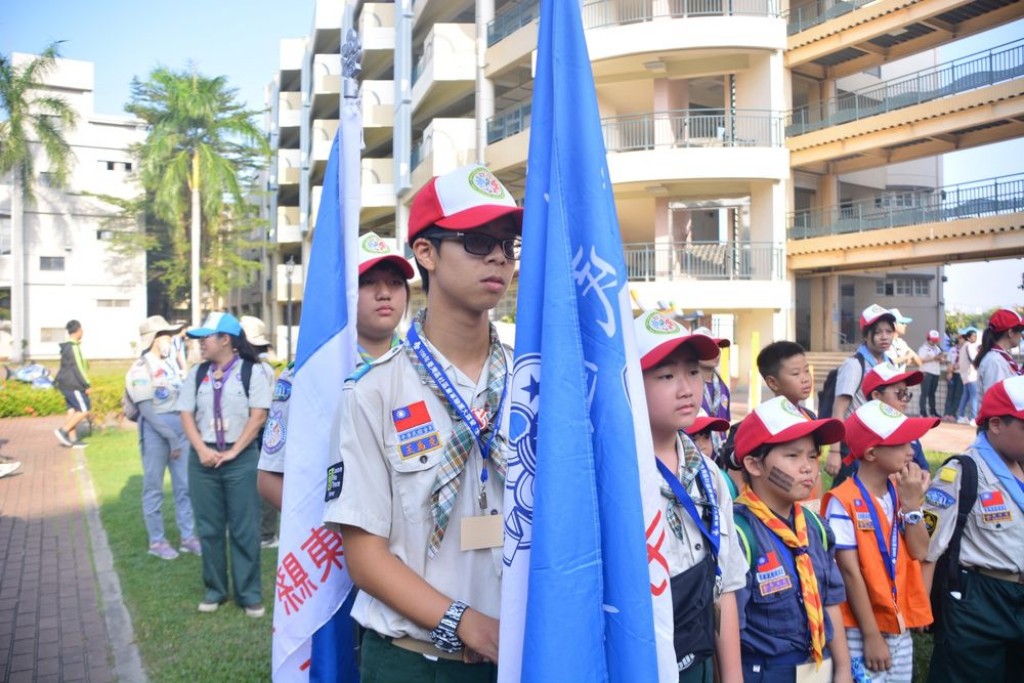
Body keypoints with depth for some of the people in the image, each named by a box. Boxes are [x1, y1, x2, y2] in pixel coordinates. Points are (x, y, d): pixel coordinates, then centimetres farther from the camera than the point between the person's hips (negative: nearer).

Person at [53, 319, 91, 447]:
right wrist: (87, 385, -15)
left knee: (73, 410, 8)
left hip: (66, 384, 10)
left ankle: (72, 439, 8)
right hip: (73, 384, -10)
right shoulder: (73, 347, -16)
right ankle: (63, 431, -7)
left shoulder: (67, 347, 14)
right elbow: (78, 368, -18)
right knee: (84, 410, -6)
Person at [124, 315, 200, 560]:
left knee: (184, 486, 9)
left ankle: (188, 536, 19)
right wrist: (172, 438, -15)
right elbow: (148, 411, -14)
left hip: (180, 430, 6)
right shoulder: (140, 370, -10)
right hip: (155, 432, -6)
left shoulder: (171, 362, 11)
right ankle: (156, 541, 16)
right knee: (154, 488, 6)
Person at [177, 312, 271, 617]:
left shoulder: (252, 371, -4)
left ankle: (250, 594, 10)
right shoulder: (197, 374, 10)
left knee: (244, 529, 1)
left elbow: (258, 416, -9)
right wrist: (202, 450, -8)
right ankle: (214, 589, 23)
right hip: (203, 459, 4)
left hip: (242, 458, -4)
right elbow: (186, 414, 6)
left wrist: (233, 452, -13)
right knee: (209, 527, 10)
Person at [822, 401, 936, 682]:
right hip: (861, 631, -6)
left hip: (900, 627, 7)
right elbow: (850, 572, -16)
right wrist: (872, 635, -13)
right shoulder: (843, 502, -17)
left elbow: (919, 552, -2)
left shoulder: (901, 492, 3)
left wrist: (912, 502, -11)